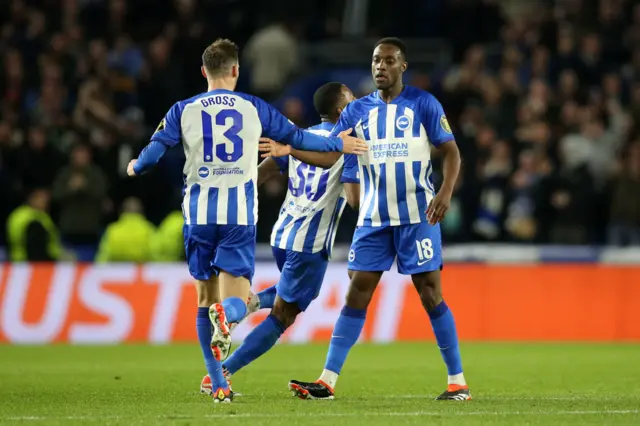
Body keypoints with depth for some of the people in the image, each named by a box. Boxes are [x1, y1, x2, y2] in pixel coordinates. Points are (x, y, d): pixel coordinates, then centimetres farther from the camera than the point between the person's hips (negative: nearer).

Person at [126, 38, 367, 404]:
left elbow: (154, 151, 1)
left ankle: (218, 385, 12)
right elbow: (297, 138, 13)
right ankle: (224, 317, -41)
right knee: (234, 301, -2)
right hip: (240, 216, -1)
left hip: (200, 214, 1)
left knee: (206, 299, 13)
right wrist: (338, 144, 29)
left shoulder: (183, 111, 4)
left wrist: (136, 168, 25)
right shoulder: (254, 108, 5)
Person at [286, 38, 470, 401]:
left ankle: (458, 382, 3)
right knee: (356, 295, 0)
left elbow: (451, 152, -2)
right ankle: (328, 381, 0)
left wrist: (446, 191, -18)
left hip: (417, 216, -4)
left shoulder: (423, 104, -1)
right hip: (373, 218, 4)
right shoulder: (357, 111, 10)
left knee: (431, 295, -5)